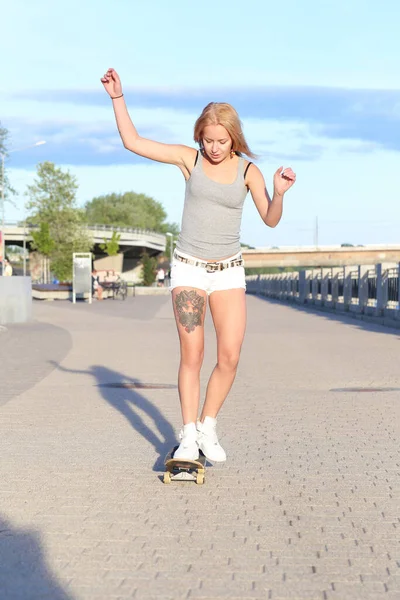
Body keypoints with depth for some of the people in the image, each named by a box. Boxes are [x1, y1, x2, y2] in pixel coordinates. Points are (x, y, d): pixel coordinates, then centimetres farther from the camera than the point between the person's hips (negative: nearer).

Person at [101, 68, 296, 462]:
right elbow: (133, 142, -2)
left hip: (229, 272, 1)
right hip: (189, 268, -1)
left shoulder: (248, 171, -1)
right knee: (192, 356, -3)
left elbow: (270, 220, 0)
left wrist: (280, 192, -19)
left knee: (230, 358, -6)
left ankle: (208, 428, 13)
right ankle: (188, 437, 5)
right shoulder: (189, 158, -3)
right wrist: (118, 98, -7)